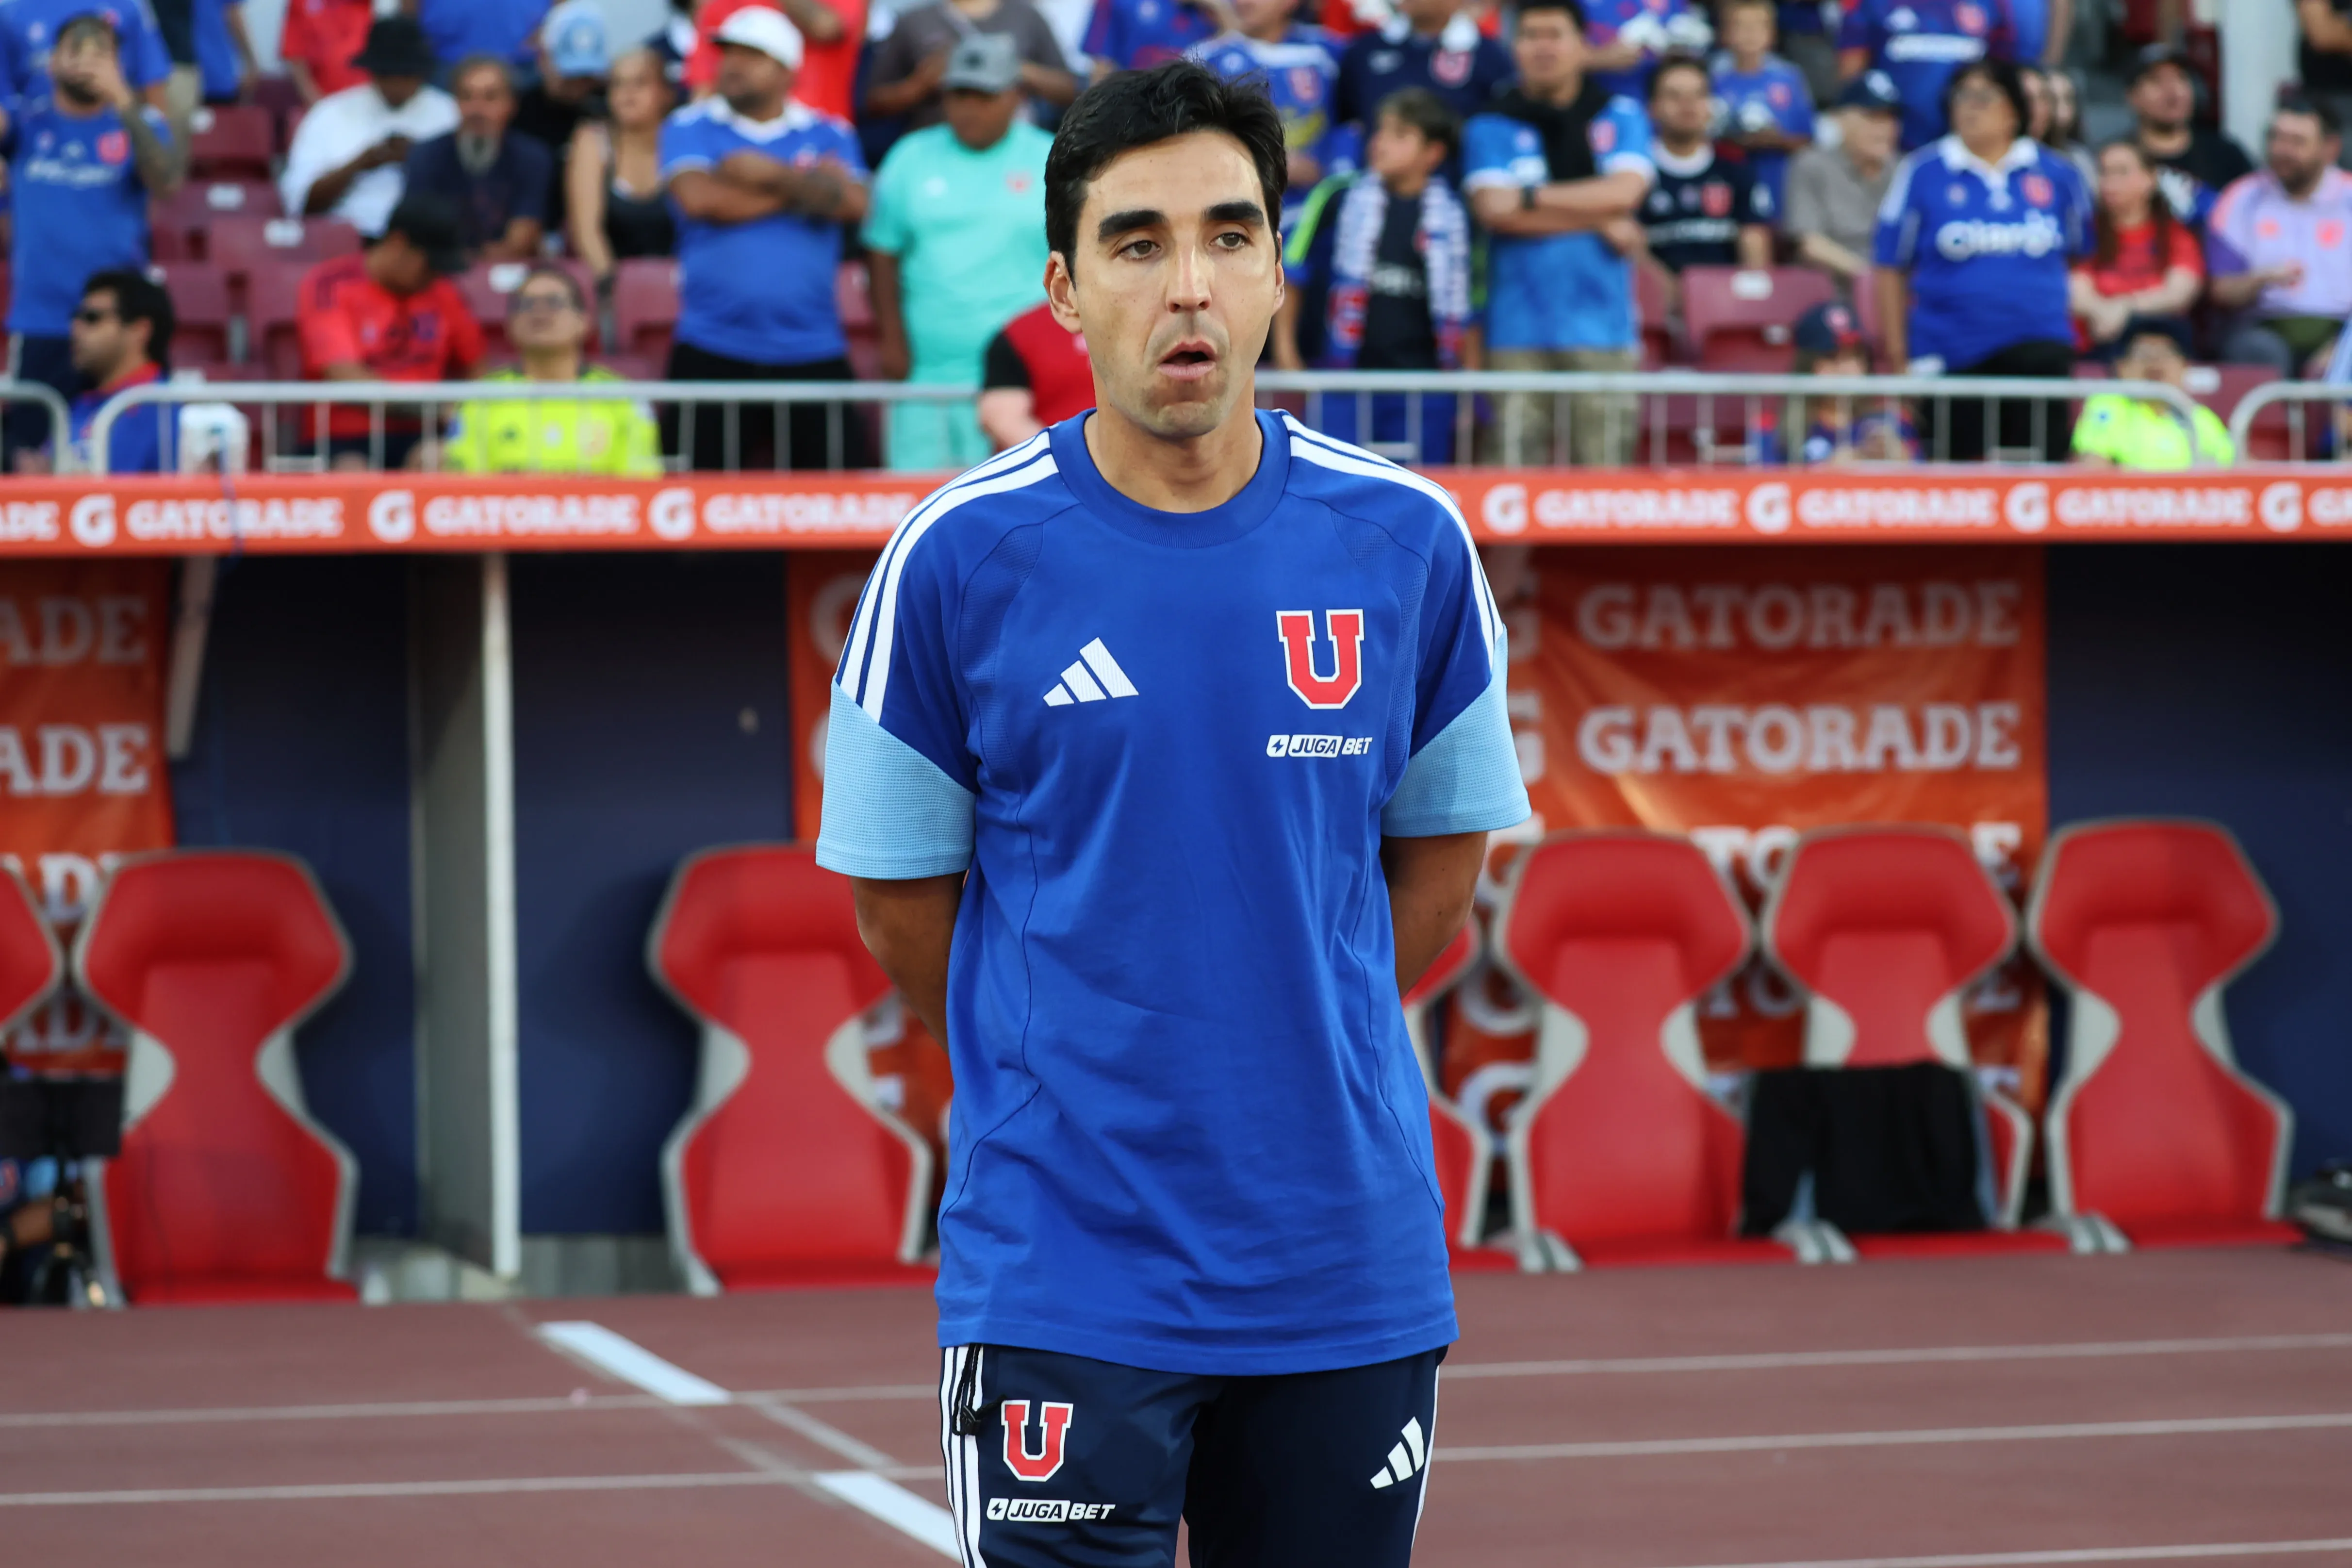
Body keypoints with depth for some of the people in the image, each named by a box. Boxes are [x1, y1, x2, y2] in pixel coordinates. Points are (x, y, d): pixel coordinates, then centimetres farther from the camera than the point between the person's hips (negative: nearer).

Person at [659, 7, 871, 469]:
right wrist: (805, 189, -4)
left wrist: (770, 174, -8)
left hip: (814, 351, 1)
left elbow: (851, 204, -6)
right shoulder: (689, 129, 7)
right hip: (712, 352, -1)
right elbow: (699, 198, -11)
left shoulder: (829, 135, 11)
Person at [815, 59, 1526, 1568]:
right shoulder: (960, 559, -5)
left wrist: (1298, 1049, 10)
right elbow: (900, 890, 5)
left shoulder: (1406, 542, 1)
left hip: (1353, 1274, 3)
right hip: (1063, 1292, -2)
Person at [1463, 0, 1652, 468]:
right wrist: (1600, 222, -5)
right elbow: (1494, 209, -6)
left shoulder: (1621, 118, 12)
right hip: (1520, 334, 0)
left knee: (1605, 471, -6)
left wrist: (1531, 197, -2)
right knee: (1517, 470, -7)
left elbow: (1625, 191, -4)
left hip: (1601, 324, 0)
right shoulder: (1491, 128, 9)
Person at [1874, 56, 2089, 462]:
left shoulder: (2056, 174, 6)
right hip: (1950, 359, -1)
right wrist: (1897, 352, 2)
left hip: (2039, 352, 1)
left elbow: (2082, 254, 19)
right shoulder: (1923, 173, 1)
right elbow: (1892, 269, 4)